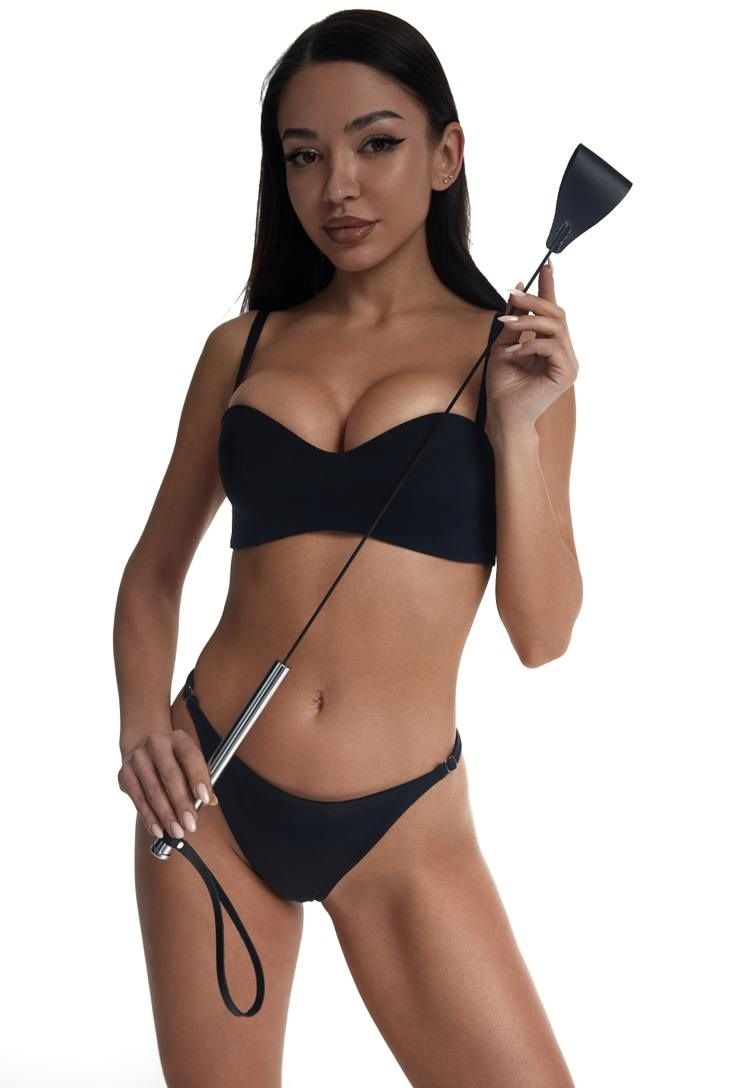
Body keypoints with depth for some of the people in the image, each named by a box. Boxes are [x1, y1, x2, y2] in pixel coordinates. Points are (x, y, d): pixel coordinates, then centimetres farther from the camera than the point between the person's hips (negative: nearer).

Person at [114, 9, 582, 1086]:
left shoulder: (515, 352, 1)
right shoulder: (242, 347, 5)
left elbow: (542, 634, -3)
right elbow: (155, 571, 13)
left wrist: (519, 426, -12)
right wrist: (142, 723, -4)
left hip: (403, 827, -1)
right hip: (212, 798, 2)